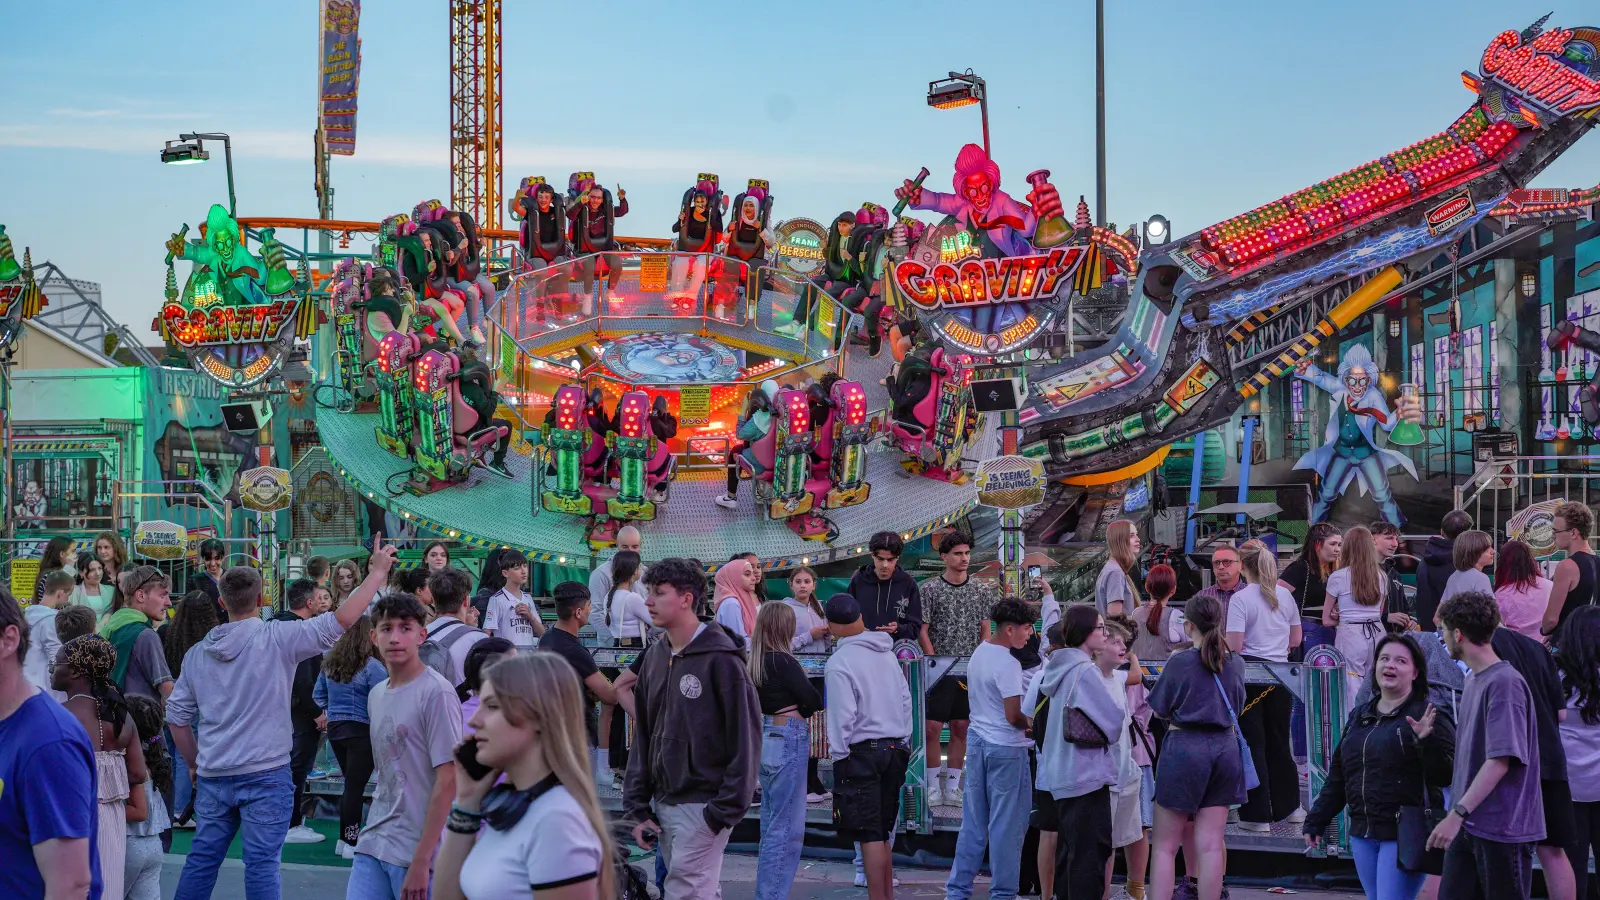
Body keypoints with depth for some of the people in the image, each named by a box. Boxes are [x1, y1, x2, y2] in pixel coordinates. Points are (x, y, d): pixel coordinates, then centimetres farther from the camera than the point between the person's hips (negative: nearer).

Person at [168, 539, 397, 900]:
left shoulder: (197, 652, 7)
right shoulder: (277, 639, -9)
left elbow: (176, 715, 11)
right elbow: (342, 620, -13)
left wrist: (195, 764, 23)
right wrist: (378, 572, -4)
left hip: (213, 775, 5)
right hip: (265, 775, -5)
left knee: (202, 858, 14)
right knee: (262, 863, -4)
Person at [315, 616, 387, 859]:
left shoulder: (330, 662, 7)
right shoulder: (372, 667, -15)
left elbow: (318, 694, 16)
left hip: (335, 729, 7)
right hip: (361, 730, -7)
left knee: (350, 784, 17)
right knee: (355, 786, -3)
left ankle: (344, 839, 20)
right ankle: (351, 843, 0)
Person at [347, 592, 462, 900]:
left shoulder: (436, 693, -11)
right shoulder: (377, 694, 12)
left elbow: (448, 781, -15)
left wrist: (421, 861, -17)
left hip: (416, 851, -6)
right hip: (372, 845, 7)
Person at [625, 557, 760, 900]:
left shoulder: (720, 659, -11)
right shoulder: (654, 657, 10)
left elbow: (745, 739, -13)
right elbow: (642, 738, 13)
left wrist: (726, 810, -15)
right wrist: (637, 807, 8)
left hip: (703, 806, -7)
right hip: (663, 804, 7)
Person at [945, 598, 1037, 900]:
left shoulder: (978, 653, 8)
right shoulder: (1007, 663, -19)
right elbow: (1014, 716, -21)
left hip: (978, 742, 8)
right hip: (1006, 749, -8)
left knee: (974, 822, 12)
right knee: (1006, 825, 2)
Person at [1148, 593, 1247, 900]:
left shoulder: (1180, 662, -9)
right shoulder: (1236, 663, 4)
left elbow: (1160, 710, 1)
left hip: (1184, 747, -4)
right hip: (1224, 749, 4)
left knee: (1165, 846, 2)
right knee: (1210, 845, 5)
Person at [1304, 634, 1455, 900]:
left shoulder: (1427, 716, -5)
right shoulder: (1359, 716, 15)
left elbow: (1446, 775, -12)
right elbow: (1338, 775, 20)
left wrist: (1427, 740, -27)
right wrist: (1316, 821, 19)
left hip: (1404, 835, -7)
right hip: (1363, 833, 7)